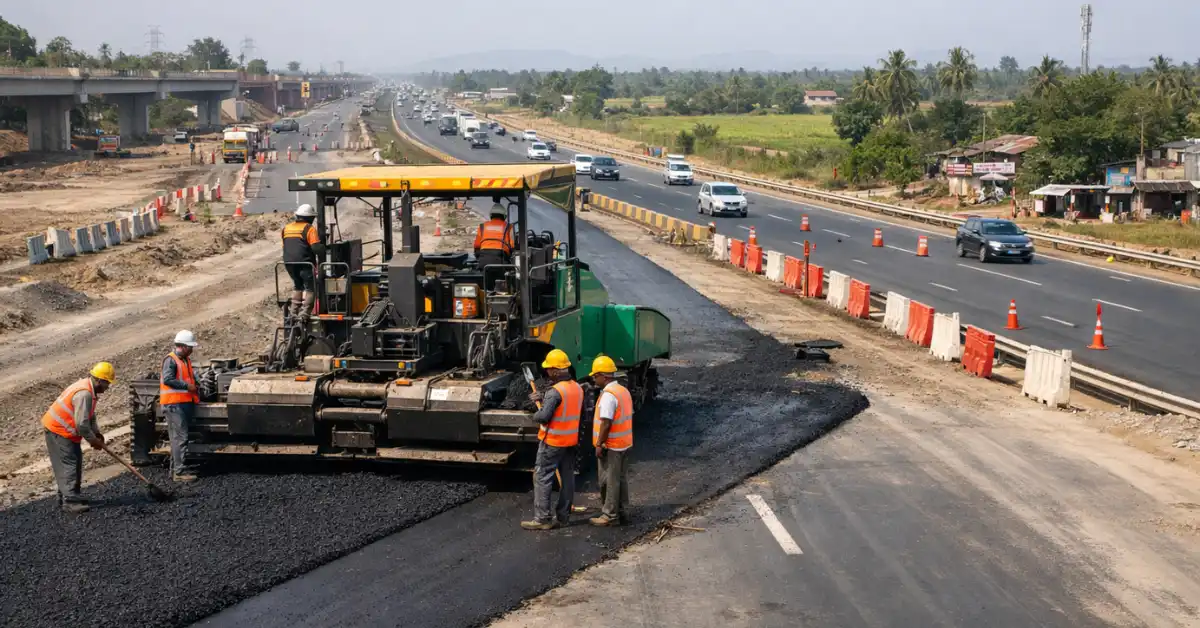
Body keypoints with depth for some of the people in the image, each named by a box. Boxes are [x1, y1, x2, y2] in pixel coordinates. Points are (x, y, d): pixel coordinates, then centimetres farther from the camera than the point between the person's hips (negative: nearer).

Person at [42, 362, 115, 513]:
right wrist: (93, 440, -14)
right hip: (58, 431, -11)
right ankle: (70, 501, -16)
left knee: (76, 461, 13)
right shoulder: (84, 394, -27)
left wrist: (97, 434, 6)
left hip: (65, 430, 11)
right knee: (68, 464, -13)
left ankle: (66, 495, 21)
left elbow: (90, 416, 16)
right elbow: (82, 424, -27)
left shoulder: (89, 389, 6)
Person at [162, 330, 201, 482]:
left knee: (179, 437, 13)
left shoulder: (186, 360, 18)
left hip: (185, 403, 9)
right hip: (174, 404, -9)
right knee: (180, 437, -13)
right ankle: (180, 471, -14)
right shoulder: (171, 360, -9)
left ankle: (175, 469, 19)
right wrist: (187, 386, -18)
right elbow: (167, 379, -20)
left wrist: (195, 386, 11)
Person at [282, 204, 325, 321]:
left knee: (297, 286, 23)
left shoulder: (287, 228, 14)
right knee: (310, 288, 1)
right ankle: (304, 313, -9)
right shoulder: (309, 229, -8)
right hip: (304, 263, -7)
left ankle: (294, 312, 20)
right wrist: (324, 251, 1)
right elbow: (317, 248, -15)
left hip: (289, 263, 7)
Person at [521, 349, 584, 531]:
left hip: (552, 442, -8)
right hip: (571, 440, 8)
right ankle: (563, 516, 20)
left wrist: (536, 414, -5)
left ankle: (542, 519, -2)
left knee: (542, 478, -1)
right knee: (567, 478, 13)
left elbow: (543, 416, -28)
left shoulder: (555, 392, -23)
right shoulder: (578, 388, 4)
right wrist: (544, 399, 12)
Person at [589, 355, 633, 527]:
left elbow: (606, 422, -23)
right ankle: (623, 513, 22)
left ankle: (610, 516, 4)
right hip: (625, 444, 9)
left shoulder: (608, 395, -19)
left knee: (609, 481, -1)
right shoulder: (624, 391, 12)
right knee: (621, 479, 15)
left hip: (611, 446, -9)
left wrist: (599, 444, -17)